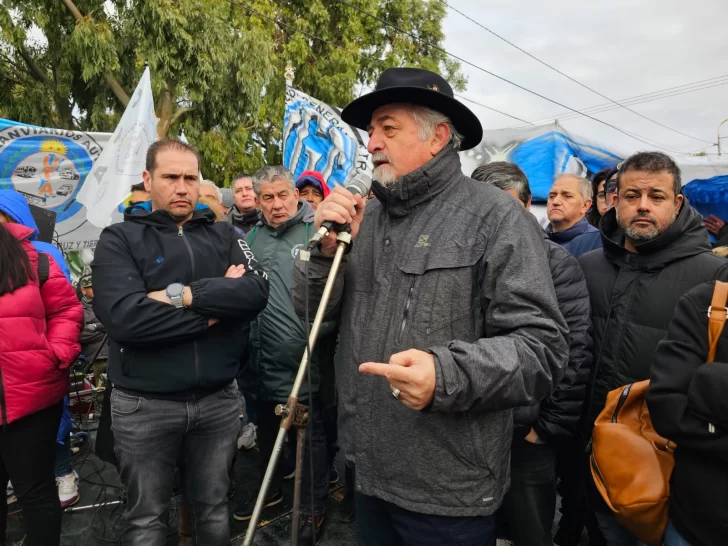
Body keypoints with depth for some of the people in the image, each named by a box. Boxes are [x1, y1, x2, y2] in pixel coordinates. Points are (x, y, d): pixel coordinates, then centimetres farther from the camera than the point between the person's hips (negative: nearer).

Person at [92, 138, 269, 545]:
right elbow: (123, 316, -21)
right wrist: (218, 304, -16)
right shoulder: (120, 240, -4)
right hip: (145, 405, -2)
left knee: (214, 509, 19)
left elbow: (257, 292, -12)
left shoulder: (223, 235, 5)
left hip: (219, 400, 3)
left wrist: (183, 294, -20)